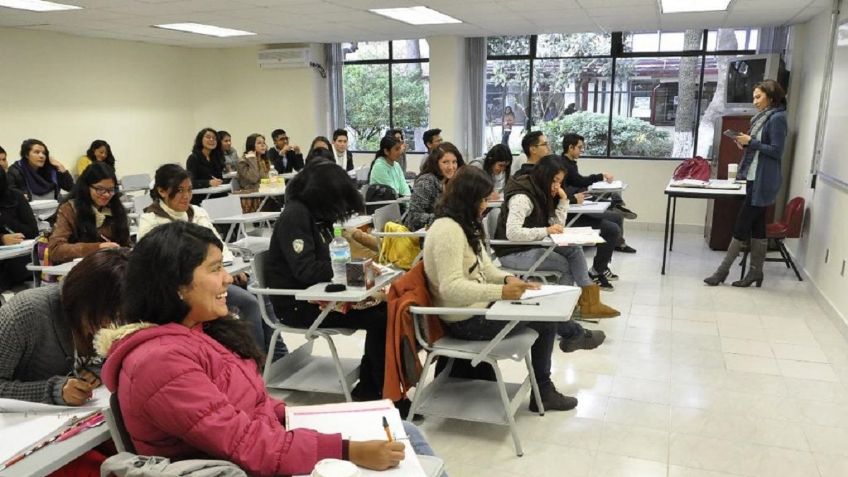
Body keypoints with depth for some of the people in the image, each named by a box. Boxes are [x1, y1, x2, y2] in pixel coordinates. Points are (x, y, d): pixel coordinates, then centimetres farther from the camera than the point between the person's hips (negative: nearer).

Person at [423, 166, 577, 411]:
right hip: (466, 320, -10)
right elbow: (451, 288, -31)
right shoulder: (447, 230, -23)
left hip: (476, 307, 10)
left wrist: (507, 279, -7)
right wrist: (501, 292, -33)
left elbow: (482, 267, 13)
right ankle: (543, 391, 14)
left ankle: (543, 389, 18)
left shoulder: (463, 225, 10)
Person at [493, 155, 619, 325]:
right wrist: (545, 231, -28)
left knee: (574, 250, -7)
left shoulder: (542, 194, 7)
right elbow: (512, 233, -33)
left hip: (532, 246, 8)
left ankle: (589, 300, -7)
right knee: (565, 265, -13)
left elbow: (557, 226, 6)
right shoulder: (522, 197, -21)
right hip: (513, 252, -8)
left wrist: (563, 200, -4)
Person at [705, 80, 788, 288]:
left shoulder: (777, 118, -12)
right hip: (755, 179, 9)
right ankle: (755, 272, 16)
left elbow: (776, 151, -17)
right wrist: (746, 144, 3)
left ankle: (723, 270, 0)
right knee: (756, 226, 10)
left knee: (742, 225, -5)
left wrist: (751, 142, -17)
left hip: (763, 181, -9)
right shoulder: (763, 117, 15)